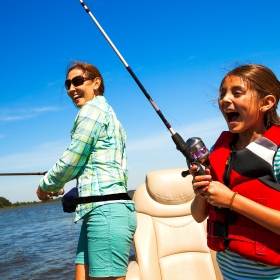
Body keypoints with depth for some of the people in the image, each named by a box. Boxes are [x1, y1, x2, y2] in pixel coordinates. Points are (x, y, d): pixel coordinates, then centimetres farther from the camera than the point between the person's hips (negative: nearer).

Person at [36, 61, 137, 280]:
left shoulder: (92, 109, -5)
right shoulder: (107, 111, 23)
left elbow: (71, 161, -6)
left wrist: (46, 186, 11)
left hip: (106, 211, -10)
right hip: (105, 210, 10)